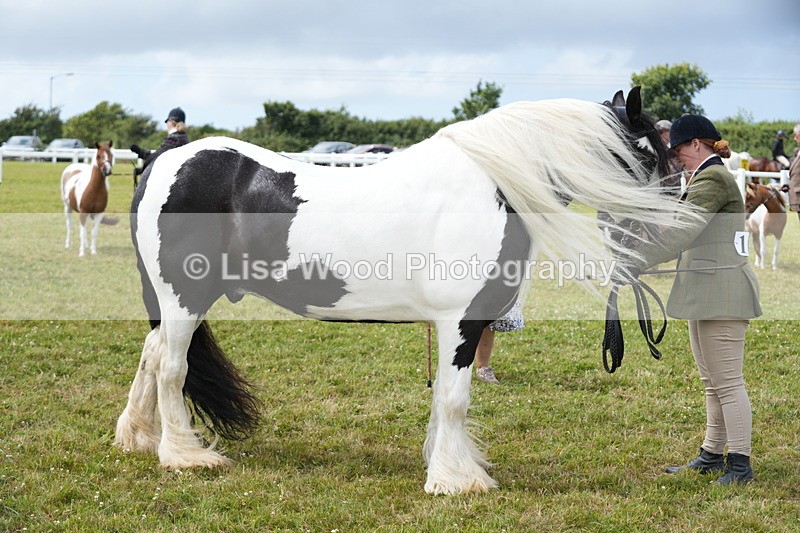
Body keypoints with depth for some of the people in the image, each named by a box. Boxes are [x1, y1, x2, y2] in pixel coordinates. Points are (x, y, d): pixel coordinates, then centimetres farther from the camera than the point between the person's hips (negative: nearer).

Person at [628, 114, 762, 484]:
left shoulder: (712, 179, -15)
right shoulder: (707, 178, 19)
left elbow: (681, 231, -24)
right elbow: (687, 235, 20)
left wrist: (636, 261, -25)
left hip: (721, 292, -11)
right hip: (705, 293, 11)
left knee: (727, 381, -8)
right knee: (712, 382, 16)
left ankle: (740, 464, -4)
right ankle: (712, 456, 24)